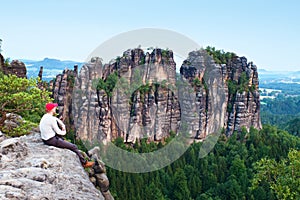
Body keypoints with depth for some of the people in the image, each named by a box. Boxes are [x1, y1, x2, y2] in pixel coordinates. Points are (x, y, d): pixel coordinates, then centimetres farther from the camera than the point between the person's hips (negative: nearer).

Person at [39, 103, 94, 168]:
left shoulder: (45, 116, 6)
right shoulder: (51, 119, -22)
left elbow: (56, 119, 23)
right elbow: (58, 132, -16)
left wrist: (63, 125, 8)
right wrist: (64, 132, 5)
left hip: (45, 139, 10)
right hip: (51, 140, -10)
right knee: (74, 147, -3)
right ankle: (84, 163, 9)